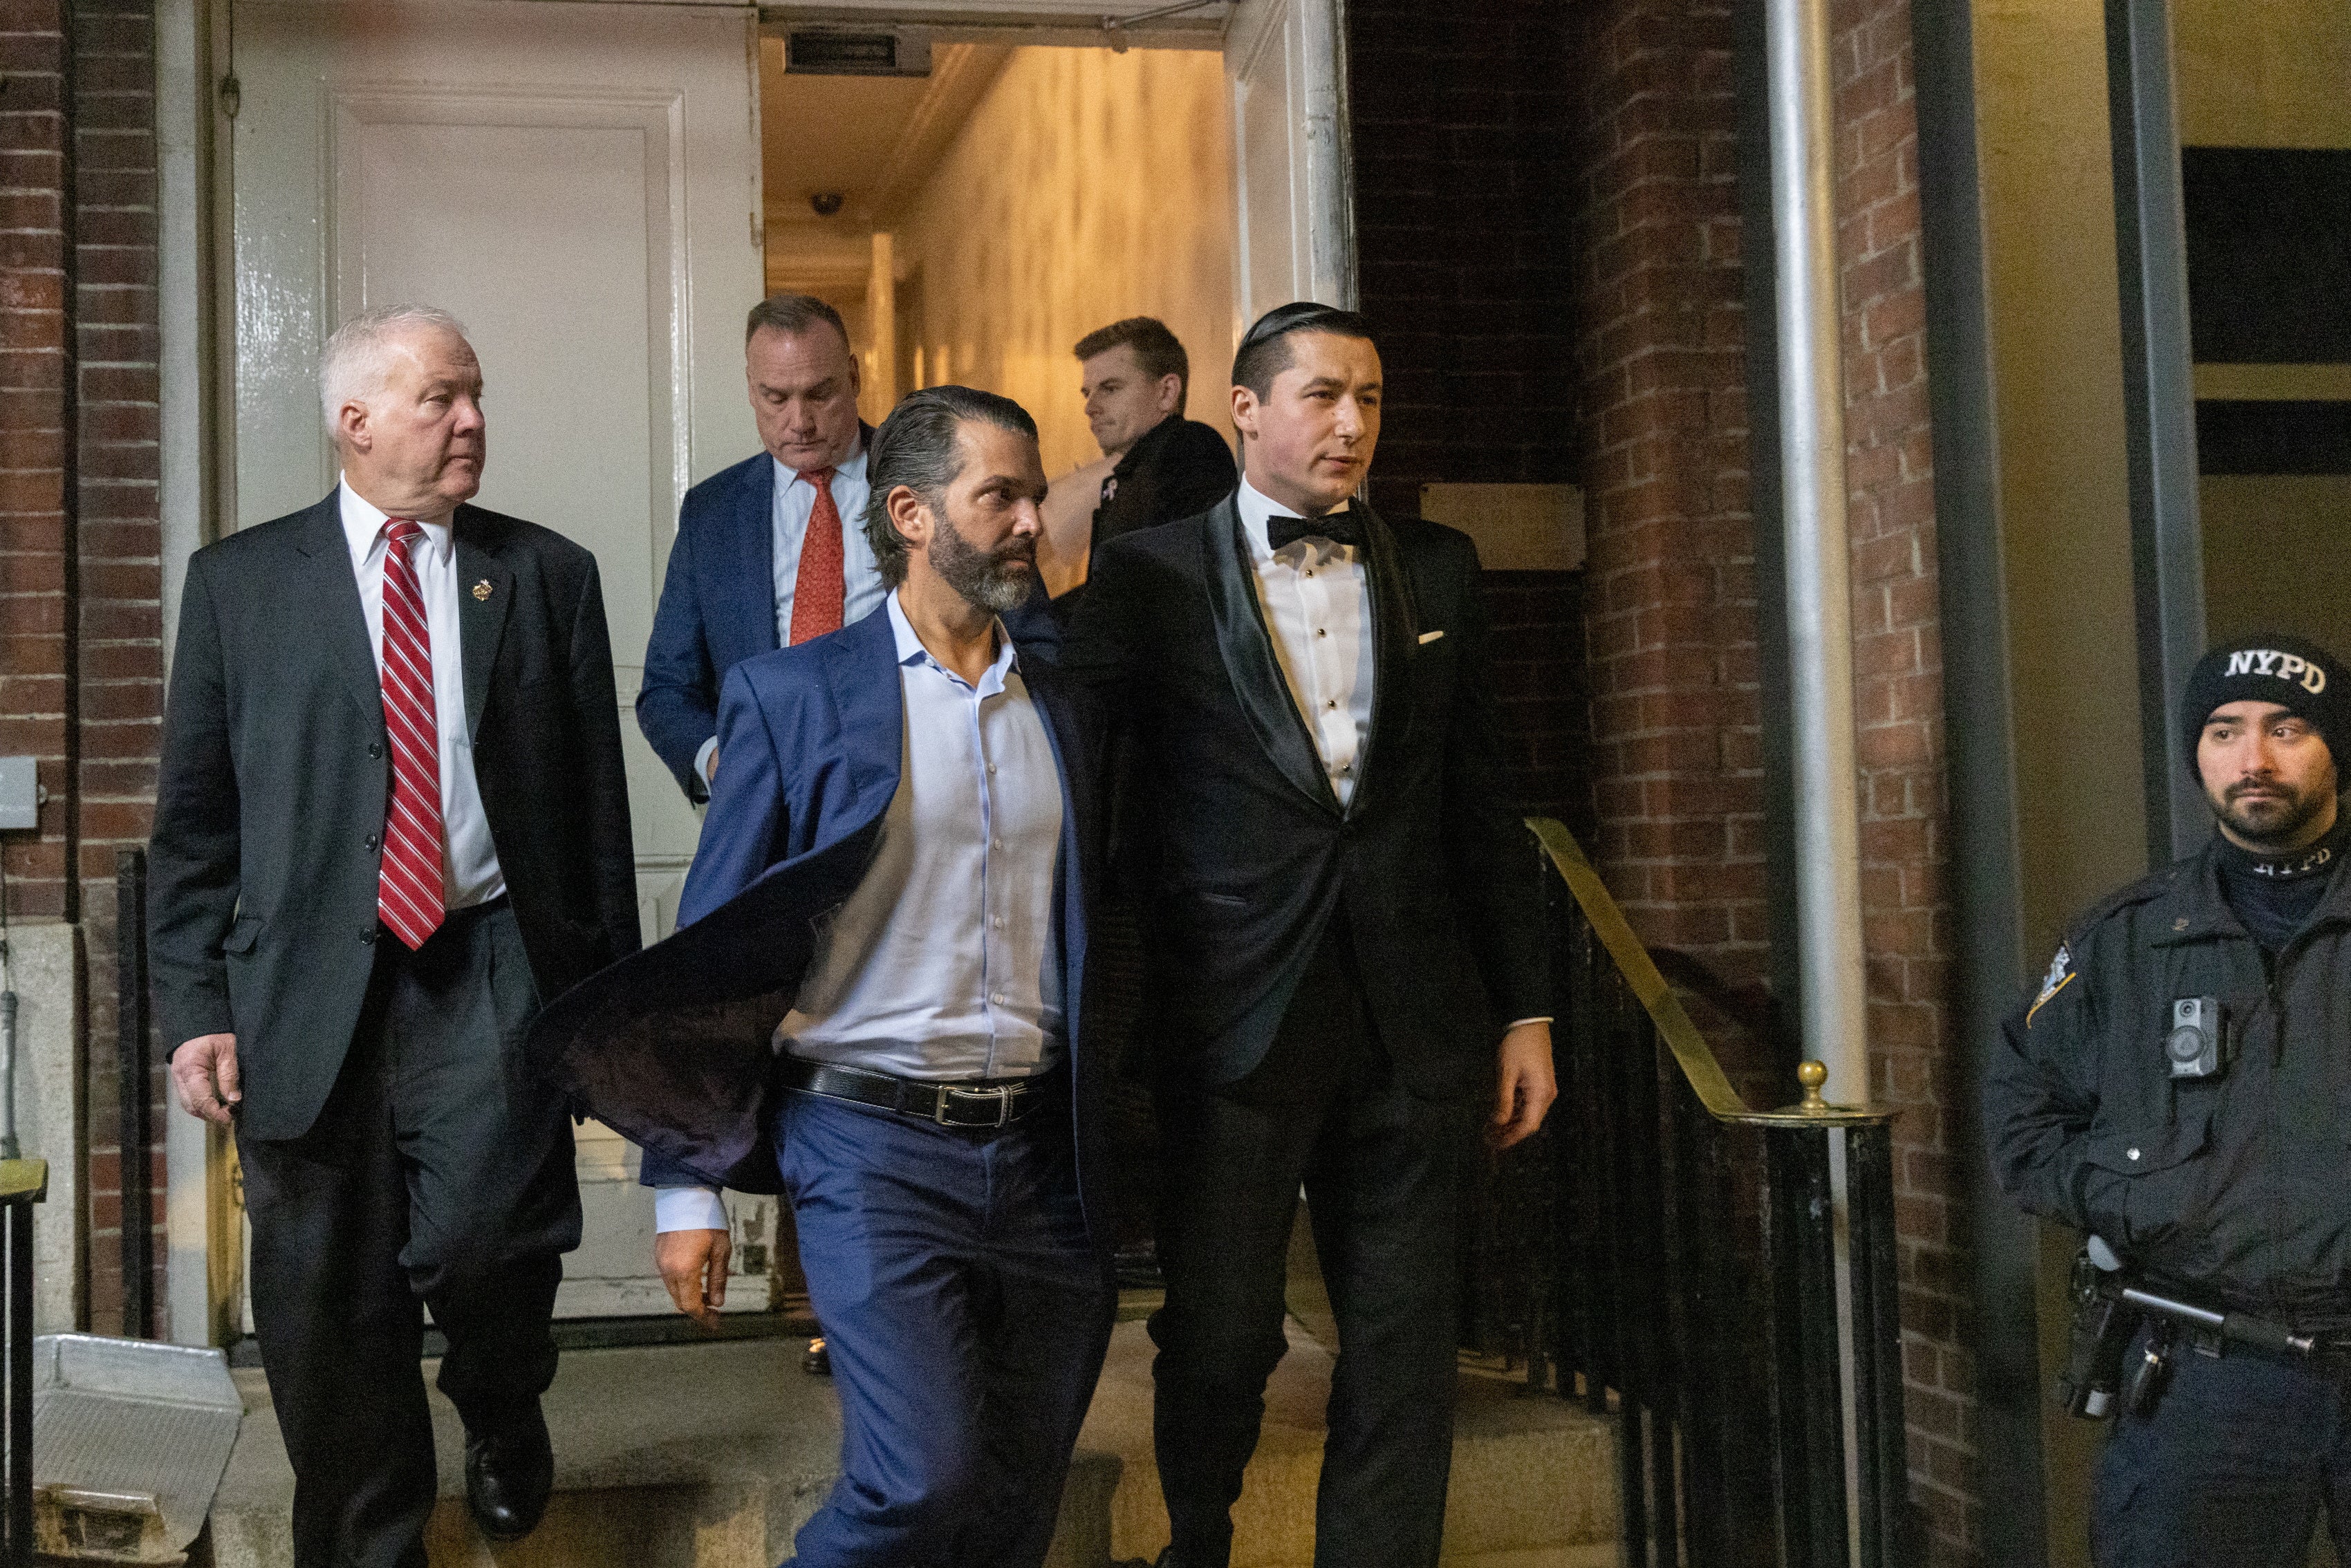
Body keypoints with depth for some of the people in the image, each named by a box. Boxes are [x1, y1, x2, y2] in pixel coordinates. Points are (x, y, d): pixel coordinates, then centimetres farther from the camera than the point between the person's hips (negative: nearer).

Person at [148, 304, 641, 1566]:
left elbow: (598, 802, 9)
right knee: (329, 1317, 6)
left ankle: (502, 1411, 17)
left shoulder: (548, 576, 9)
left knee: (483, 1236, -18)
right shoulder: (238, 581, 7)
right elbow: (192, 817, 6)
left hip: (493, 978, 0)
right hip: (308, 989, 1)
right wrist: (194, 1003, -1)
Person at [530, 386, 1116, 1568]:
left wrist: (1119, 1177, 9)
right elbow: (714, 949, 0)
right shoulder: (794, 696, -1)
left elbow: (1097, 942, 13)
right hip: (872, 1143, -4)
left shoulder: (1069, 711, 11)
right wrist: (686, 1186, -4)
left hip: (1043, 1155, 4)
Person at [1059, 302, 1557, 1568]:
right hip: (1233, 1024, -3)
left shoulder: (1436, 570, 10)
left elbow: (1481, 802, 12)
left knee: (1402, 1348, 7)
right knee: (1220, 1335, 7)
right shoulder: (1151, 575, -1)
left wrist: (1525, 1009, 10)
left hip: (1413, 1028, 3)